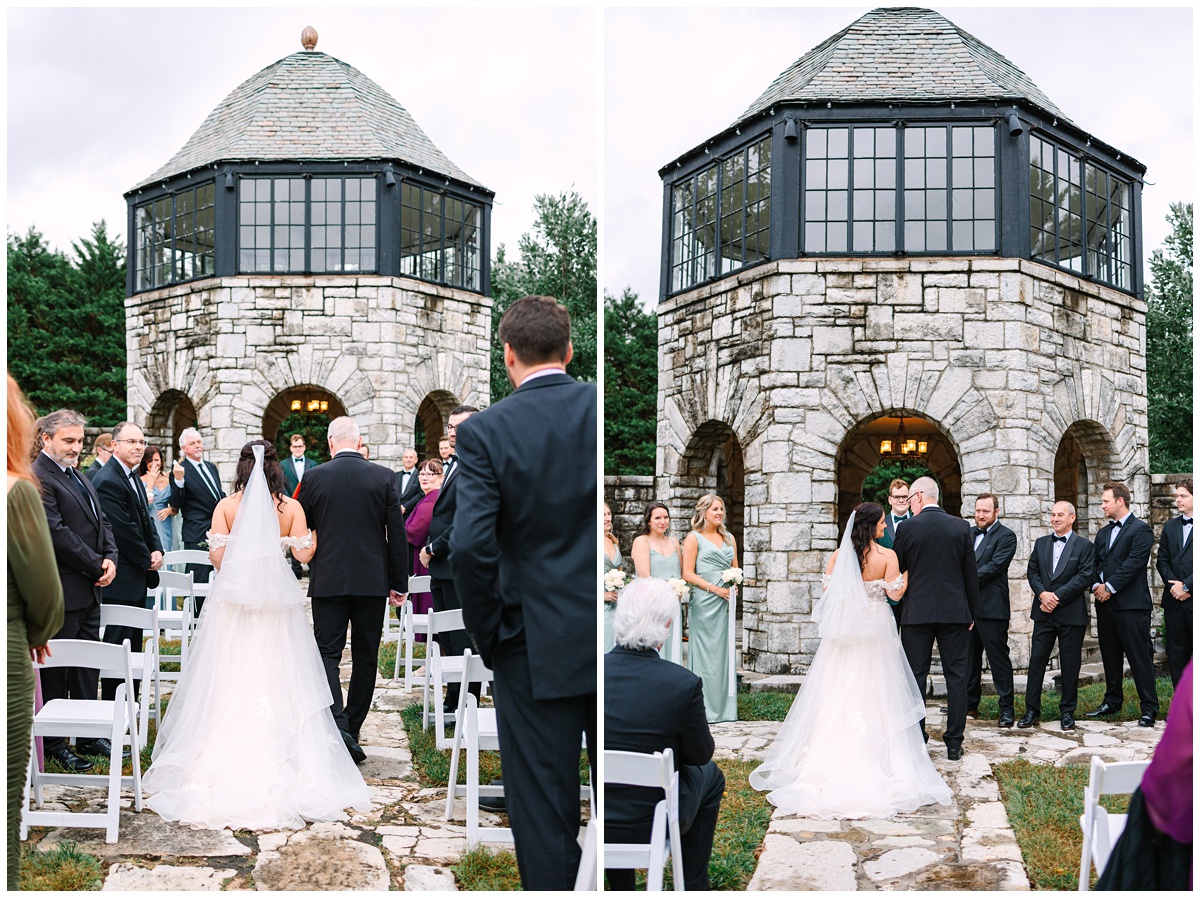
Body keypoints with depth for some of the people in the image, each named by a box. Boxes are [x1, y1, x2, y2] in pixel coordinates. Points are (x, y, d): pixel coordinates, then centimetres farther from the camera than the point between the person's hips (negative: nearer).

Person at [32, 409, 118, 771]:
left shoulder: (80, 478, 16)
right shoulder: (37, 479, -14)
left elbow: (101, 522, 16)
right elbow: (58, 533, -21)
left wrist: (110, 558, -3)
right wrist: (97, 566, -15)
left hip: (89, 589, 9)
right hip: (60, 591, -9)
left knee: (88, 666, 15)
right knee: (55, 670, 2)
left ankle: (88, 736, 25)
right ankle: (53, 744, 13)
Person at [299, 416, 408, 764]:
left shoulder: (314, 477, -3)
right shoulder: (383, 477, -2)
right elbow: (397, 533, -1)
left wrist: (305, 569, 24)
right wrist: (399, 583, 6)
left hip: (328, 580, -1)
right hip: (372, 580, 1)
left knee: (328, 654, 2)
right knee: (365, 657, 10)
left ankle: (337, 725, -17)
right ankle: (352, 732, 15)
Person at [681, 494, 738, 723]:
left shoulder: (729, 538, 17)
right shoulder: (694, 538, 0)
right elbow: (688, 574, -7)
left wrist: (733, 586, 1)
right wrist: (714, 588, -14)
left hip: (726, 601, 6)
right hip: (704, 601, -5)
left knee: (724, 651, 6)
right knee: (705, 653, -5)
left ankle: (724, 708, 11)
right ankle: (704, 710, -2)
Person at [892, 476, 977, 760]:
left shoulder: (907, 528, -5)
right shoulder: (962, 527, 1)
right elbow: (971, 574, 3)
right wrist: (971, 613, 12)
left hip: (917, 612, -2)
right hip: (954, 612, 2)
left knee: (915, 678, 5)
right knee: (956, 677, 6)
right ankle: (954, 744, 7)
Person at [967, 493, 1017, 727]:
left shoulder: (1006, 536, -6)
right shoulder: (969, 534, 16)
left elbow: (994, 566, -16)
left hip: (992, 608, -7)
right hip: (967, 606, 7)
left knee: (998, 658, -4)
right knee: (970, 657, 14)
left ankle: (1007, 709, 2)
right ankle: (970, 705, 23)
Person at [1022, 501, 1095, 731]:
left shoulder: (1084, 546, 0)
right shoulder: (1041, 543, 13)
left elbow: (1085, 576, -10)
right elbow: (1032, 572, 8)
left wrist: (1058, 597, -15)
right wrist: (1042, 594, -11)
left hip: (1071, 614, -3)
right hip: (1044, 613, 3)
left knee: (1070, 664, 4)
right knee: (1036, 660, 1)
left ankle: (1067, 711, 14)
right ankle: (1032, 710, 7)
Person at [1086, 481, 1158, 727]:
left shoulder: (1140, 530, -6)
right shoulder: (1103, 533, 19)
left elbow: (1133, 563, -15)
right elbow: (1096, 563, 15)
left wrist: (1109, 587, -15)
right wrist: (1097, 585, -4)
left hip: (1131, 605, -8)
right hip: (1105, 604, 8)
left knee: (1139, 657, -5)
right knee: (1110, 657, 13)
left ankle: (1149, 708, -1)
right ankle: (1112, 702, 23)